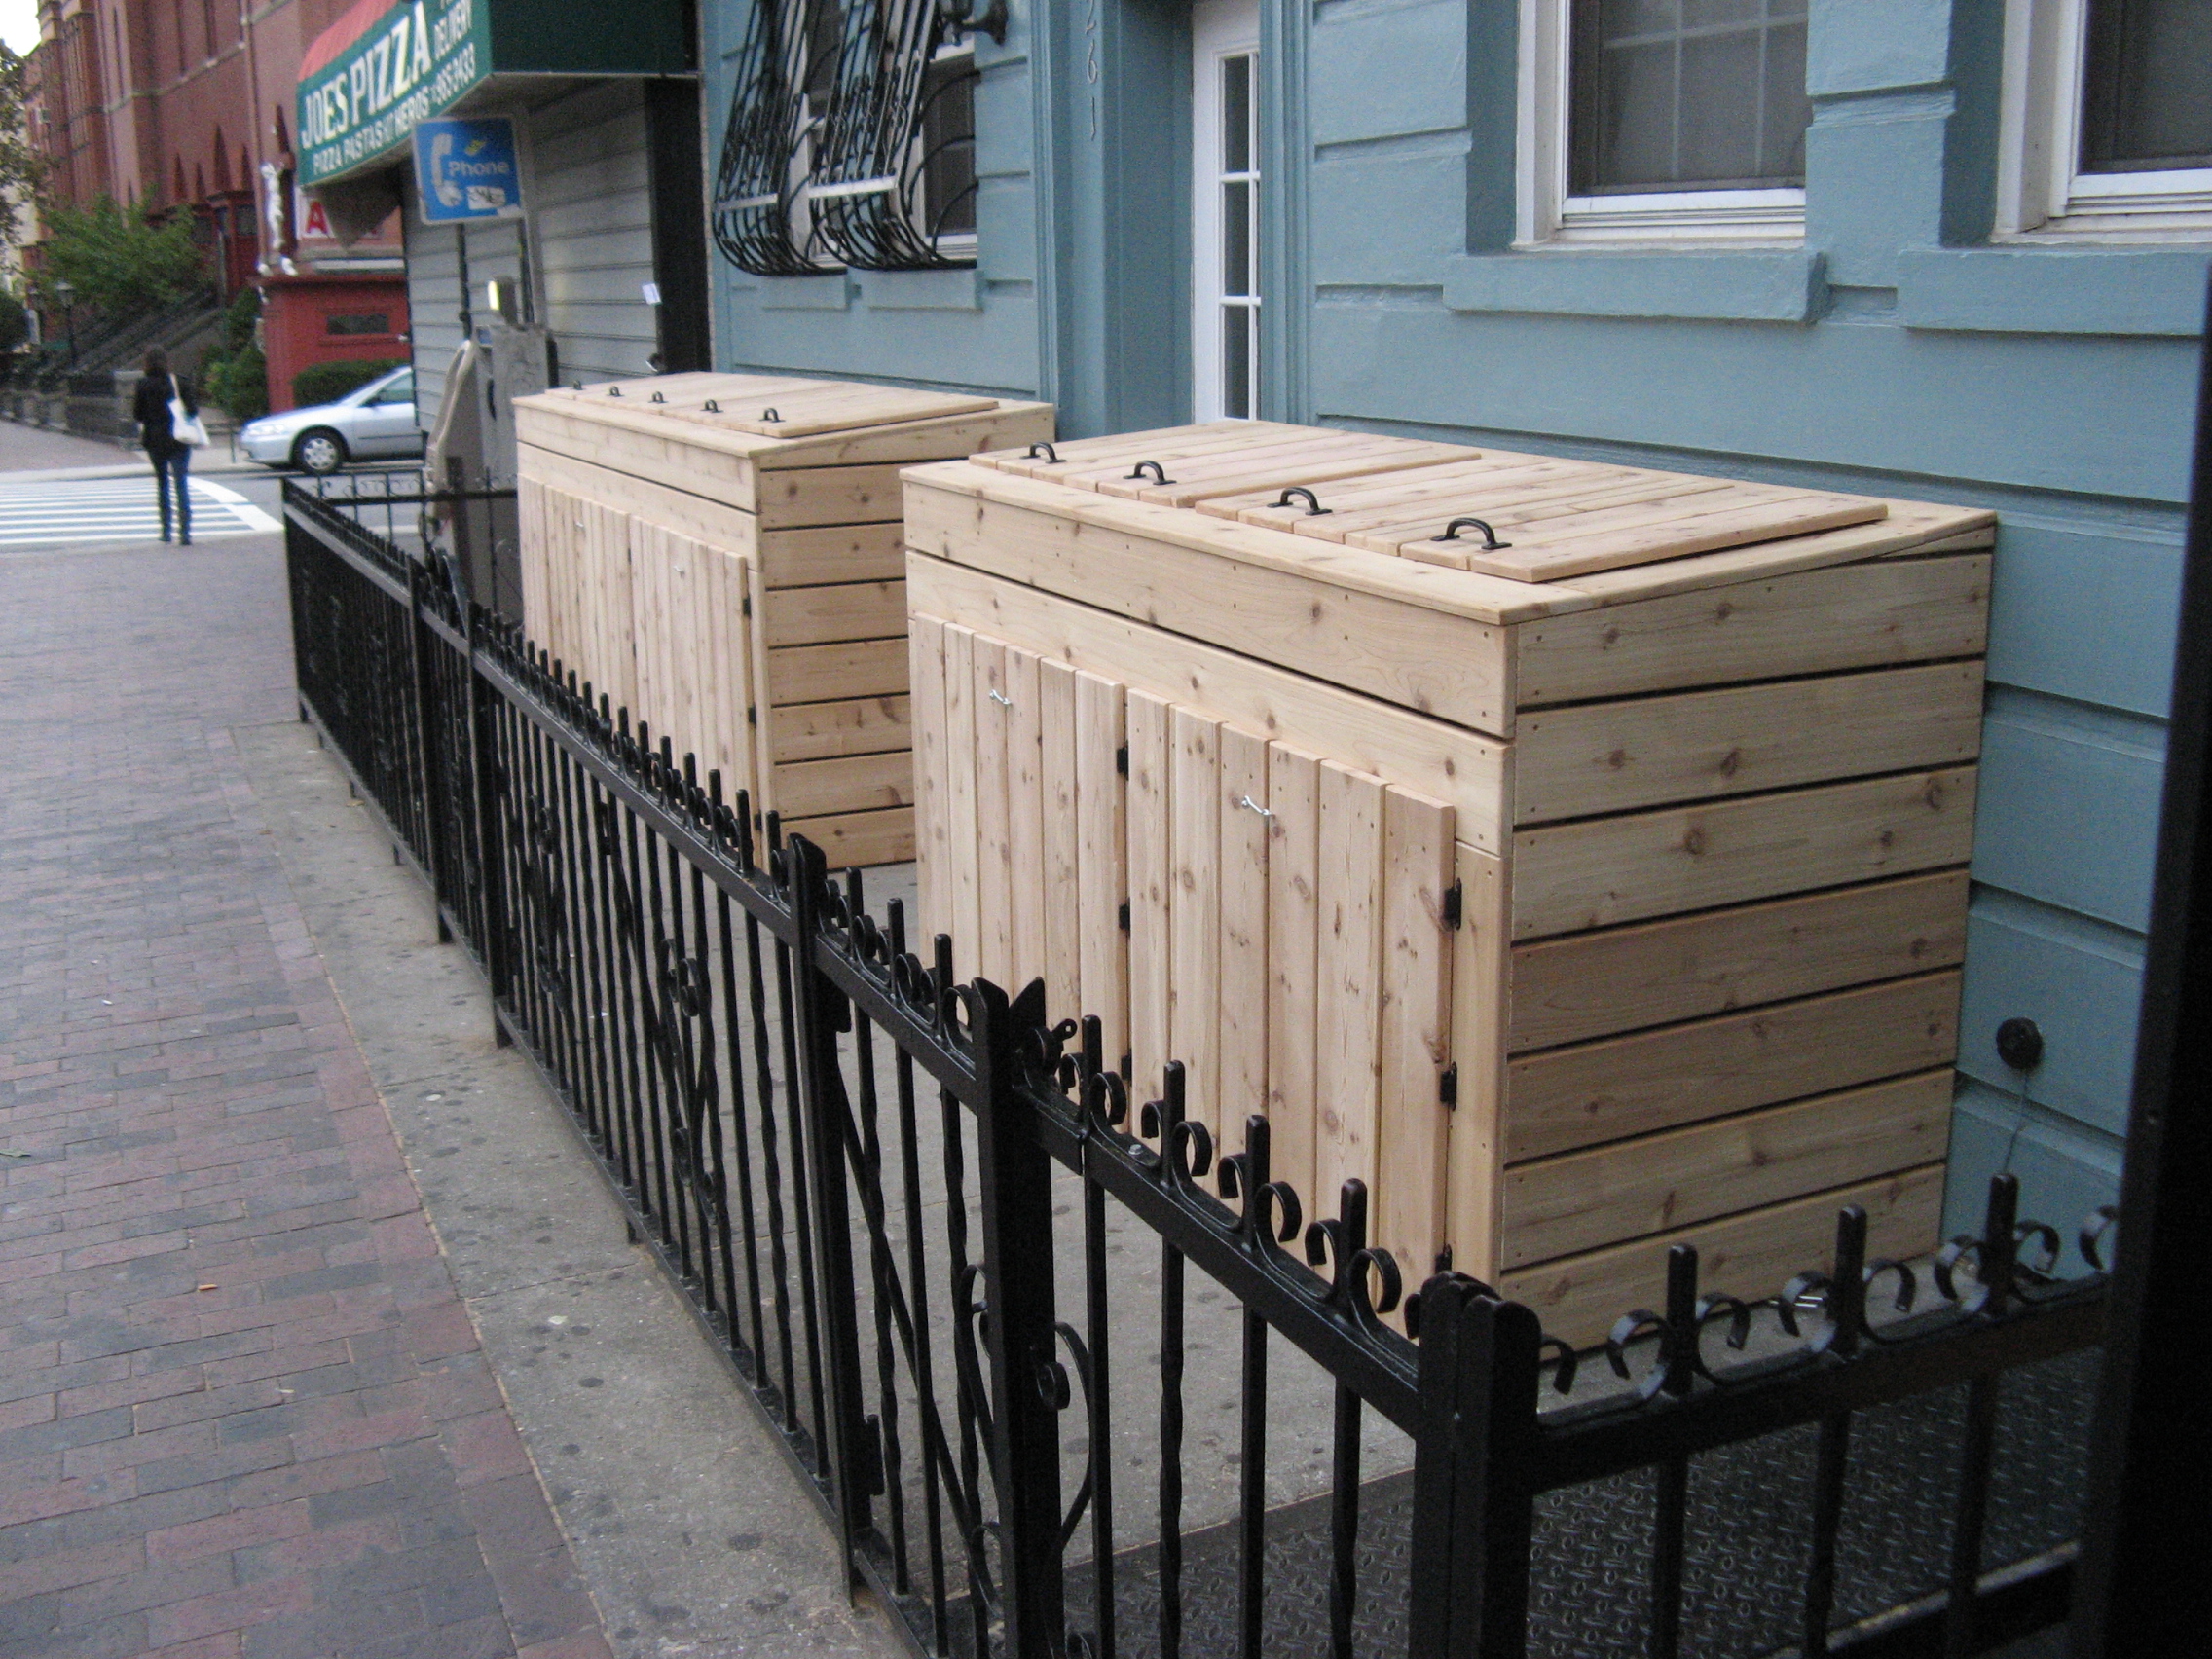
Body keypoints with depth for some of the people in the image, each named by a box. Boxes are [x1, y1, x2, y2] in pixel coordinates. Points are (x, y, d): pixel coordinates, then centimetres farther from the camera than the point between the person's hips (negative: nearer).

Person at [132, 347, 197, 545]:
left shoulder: (144, 384, -4)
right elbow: (192, 409, -6)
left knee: (162, 483, 16)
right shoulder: (180, 382, -4)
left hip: (155, 441, 1)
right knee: (182, 484, -3)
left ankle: (166, 530, 18)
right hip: (179, 440, -1)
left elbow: (137, 414, -2)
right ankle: (184, 532, -16)